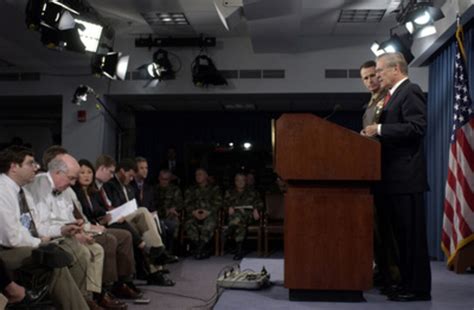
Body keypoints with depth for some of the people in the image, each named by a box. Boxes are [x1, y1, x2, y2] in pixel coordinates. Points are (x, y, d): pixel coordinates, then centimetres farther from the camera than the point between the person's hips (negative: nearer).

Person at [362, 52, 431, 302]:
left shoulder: (410, 92, -8)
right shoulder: (395, 95, 20)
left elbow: (417, 127, -20)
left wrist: (380, 129, -18)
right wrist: (375, 134, 9)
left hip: (406, 177, -10)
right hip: (395, 177, 10)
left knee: (412, 234, -4)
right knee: (402, 234, 13)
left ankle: (418, 288, 2)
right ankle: (407, 282, 21)